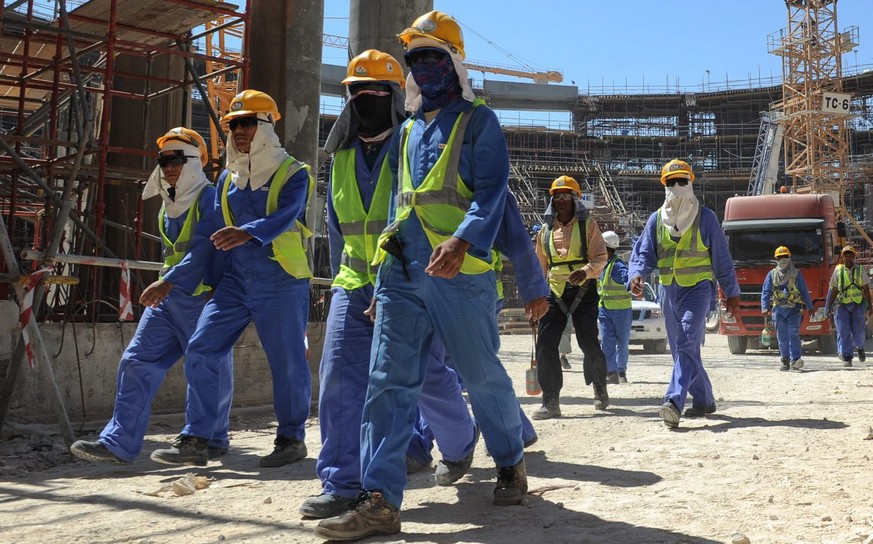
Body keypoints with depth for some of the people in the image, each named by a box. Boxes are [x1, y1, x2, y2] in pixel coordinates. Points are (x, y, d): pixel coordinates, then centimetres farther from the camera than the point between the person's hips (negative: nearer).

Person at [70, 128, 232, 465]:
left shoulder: (209, 198, -9)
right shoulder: (168, 205, 16)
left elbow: (203, 250, -20)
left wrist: (167, 282, -27)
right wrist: (165, 286, 19)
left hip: (201, 298, -8)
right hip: (167, 297, 8)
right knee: (137, 362, -1)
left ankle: (213, 441, 22)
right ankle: (119, 443, -1)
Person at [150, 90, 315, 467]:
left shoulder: (292, 173, -4)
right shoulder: (228, 178, 14)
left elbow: (284, 217, -23)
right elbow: (214, 232, 19)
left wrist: (248, 233, -42)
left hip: (280, 283, -5)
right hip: (234, 280, 6)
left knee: (288, 363, 1)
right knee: (200, 350, -3)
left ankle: (291, 439, 19)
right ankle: (194, 440, 5)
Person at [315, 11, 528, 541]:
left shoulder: (478, 121, 2)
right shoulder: (406, 132, 21)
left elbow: (492, 192, -10)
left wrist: (463, 241, -29)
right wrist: (383, 275, 18)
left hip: (459, 272, -5)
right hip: (401, 273, 6)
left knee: (483, 375, 6)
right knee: (389, 382, -3)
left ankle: (511, 463, 31)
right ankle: (380, 501, -3)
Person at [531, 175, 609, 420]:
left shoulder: (587, 225, 2)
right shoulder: (546, 230, 13)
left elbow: (600, 257, -5)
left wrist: (585, 271, -25)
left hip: (583, 290, -3)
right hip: (555, 291, 3)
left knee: (589, 343, -2)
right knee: (545, 343, -9)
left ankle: (600, 387, 27)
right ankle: (550, 402, -5)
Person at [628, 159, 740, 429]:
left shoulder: (705, 217, 1)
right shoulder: (657, 219, 9)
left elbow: (721, 257, 5)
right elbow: (643, 252, 3)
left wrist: (732, 292, 7)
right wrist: (636, 275, -19)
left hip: (698, 288, -5)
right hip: (668, 291, 5)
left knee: (687, 343, -20)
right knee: (681, 349, 11)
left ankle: (674, 402, -30)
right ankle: (704, 400, 27)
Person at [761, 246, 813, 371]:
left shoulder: (796, 274, 7)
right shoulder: (772, 275, 9)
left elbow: (804, 291, 9)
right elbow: (765, 292, 4)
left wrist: (810, 307, 7)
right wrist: (765, 307, -8)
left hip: (794, 309, -2)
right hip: (779, 309, 2)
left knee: (794, 334, -13)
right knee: (782, 337, 4)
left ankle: (795, 360, -19)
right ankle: (785, 361, 12)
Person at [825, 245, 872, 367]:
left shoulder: (860, 270, 4)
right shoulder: (838, 270, 5)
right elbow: (833, 290, 8)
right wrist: (829, 307, 5)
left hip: (858, 304, 0)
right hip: (842, 305, 0)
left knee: (858, 331, 1)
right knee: (843, 332, -8)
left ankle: (859, 347, 34)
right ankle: (847, 358, -5)